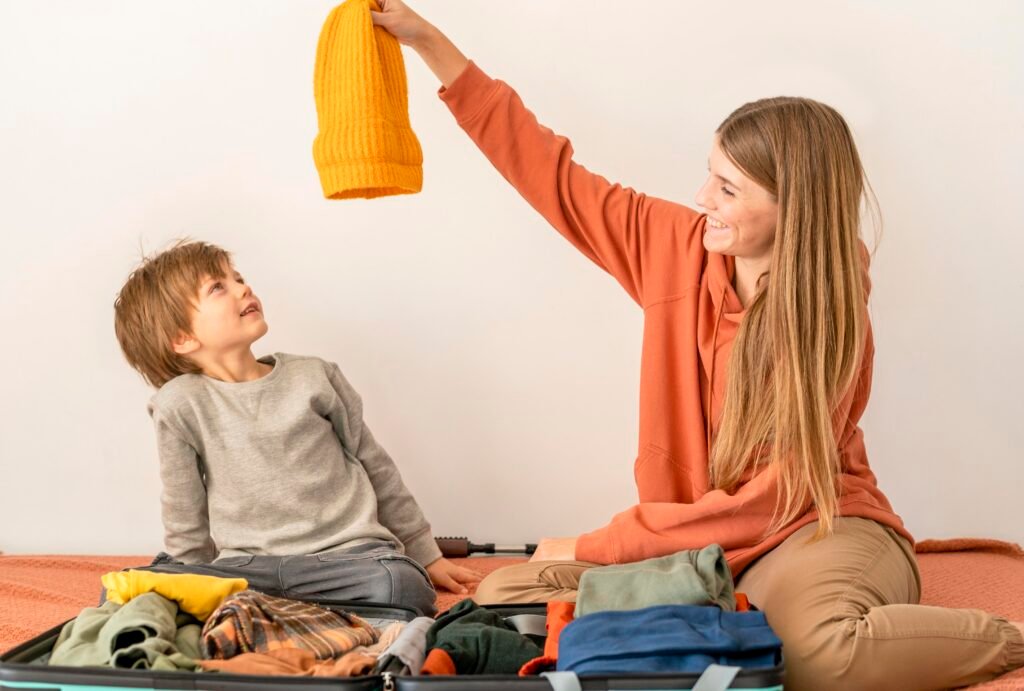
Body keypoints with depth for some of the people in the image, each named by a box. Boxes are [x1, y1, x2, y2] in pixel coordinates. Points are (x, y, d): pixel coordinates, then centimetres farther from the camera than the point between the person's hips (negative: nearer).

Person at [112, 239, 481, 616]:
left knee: (400, 584, -34)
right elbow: (185, 519, 9)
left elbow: (378, 470, 16)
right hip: (245, 566, -1)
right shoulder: (180, 404, 1)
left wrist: (426, 555, 20)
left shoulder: (314, 377, 8)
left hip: (345, 553, 1)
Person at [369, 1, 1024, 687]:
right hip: (694, 545, 6)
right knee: (503, 594, -14)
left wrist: (593, 548, -14)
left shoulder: (832, 326, -15)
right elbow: (549, 171, 4)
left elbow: (765, 502, -15)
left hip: (816, 530, -6)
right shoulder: (677, 246, -1)